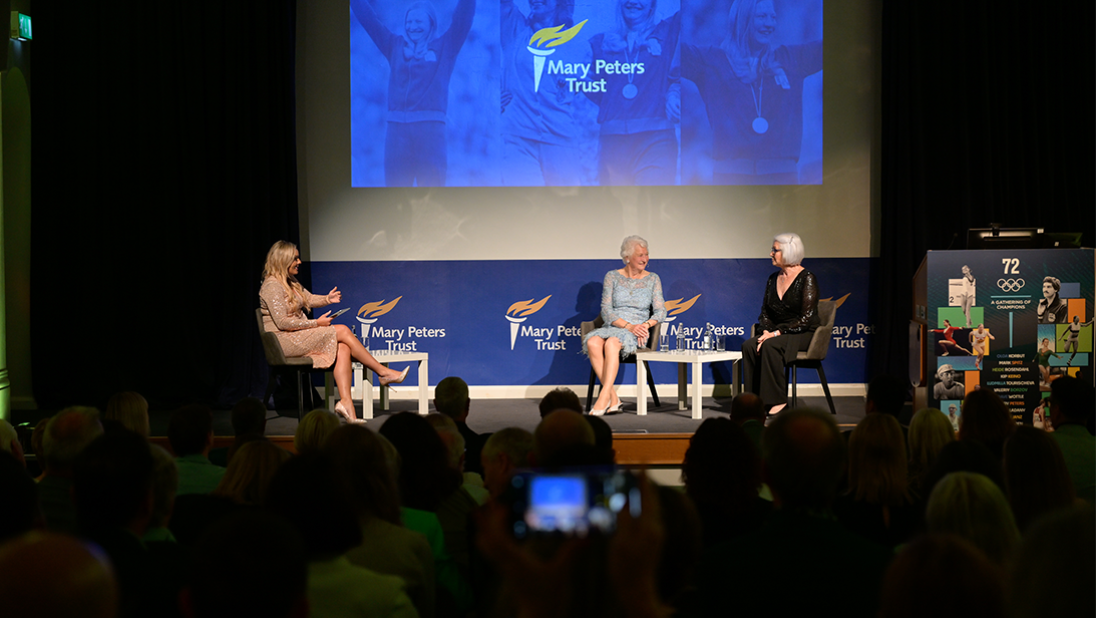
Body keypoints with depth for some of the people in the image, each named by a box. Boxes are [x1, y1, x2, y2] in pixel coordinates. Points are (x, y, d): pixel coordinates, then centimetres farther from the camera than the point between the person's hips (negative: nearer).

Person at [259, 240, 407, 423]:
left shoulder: (290, 282, 17)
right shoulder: (272, 286, -13)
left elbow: (309, 299, 21)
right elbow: (282, 322, -19)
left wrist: (327, 299, -3)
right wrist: (316, 323, -16)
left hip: (299, 337, 9)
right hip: (285, 341, -9)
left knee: (343, 348, -17)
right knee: (342, 331, -17)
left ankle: (346, 401, -28)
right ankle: (383, 372, -9)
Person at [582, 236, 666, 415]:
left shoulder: (652, 279, 11)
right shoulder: (612, 277, 9)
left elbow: (660, 311, 5)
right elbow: (606, 311, 0)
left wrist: (645, 325, -16)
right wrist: (628, 325, -15)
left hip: (636, 332, -1)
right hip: (612, 327, 2)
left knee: (612, 342, -37)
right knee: (592, 342, -34)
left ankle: (603, 398, -42)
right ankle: (613, 399, -34)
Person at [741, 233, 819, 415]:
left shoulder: (807, 279, -9)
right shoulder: (773, 279, 12)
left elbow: (806, 319, -16)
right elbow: (765, 313, 13)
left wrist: (777, 333, -20)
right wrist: (766, 331, -9)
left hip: (805, 335, -6)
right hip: (777, 333, 6)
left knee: (770, 346, -34)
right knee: (749, 345, -23)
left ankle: (778, 401, -27)